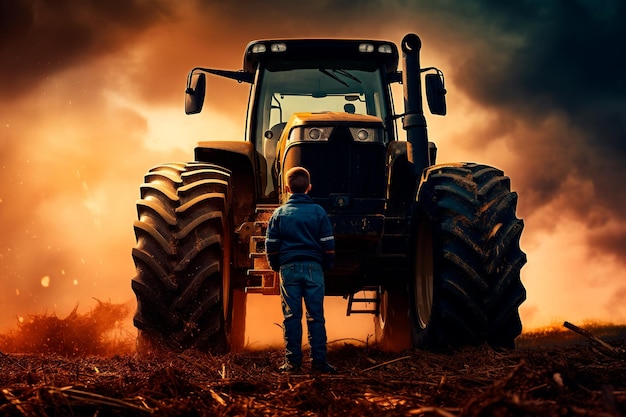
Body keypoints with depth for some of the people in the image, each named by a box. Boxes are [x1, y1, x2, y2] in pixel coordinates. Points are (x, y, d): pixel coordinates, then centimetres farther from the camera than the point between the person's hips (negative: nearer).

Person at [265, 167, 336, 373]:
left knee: (291, 316, 3)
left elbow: (271, 246, 3)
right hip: (313, 267, 0)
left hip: (288, 268, 0)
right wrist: (327, 265, 13)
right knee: (316, 316, 2)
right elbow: (328, 245, 0)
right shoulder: (318, 212, 1)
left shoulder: (279, 213, 3)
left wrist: (276, 266, 16)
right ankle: (318, 361, 0)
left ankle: (293, 361, 2)